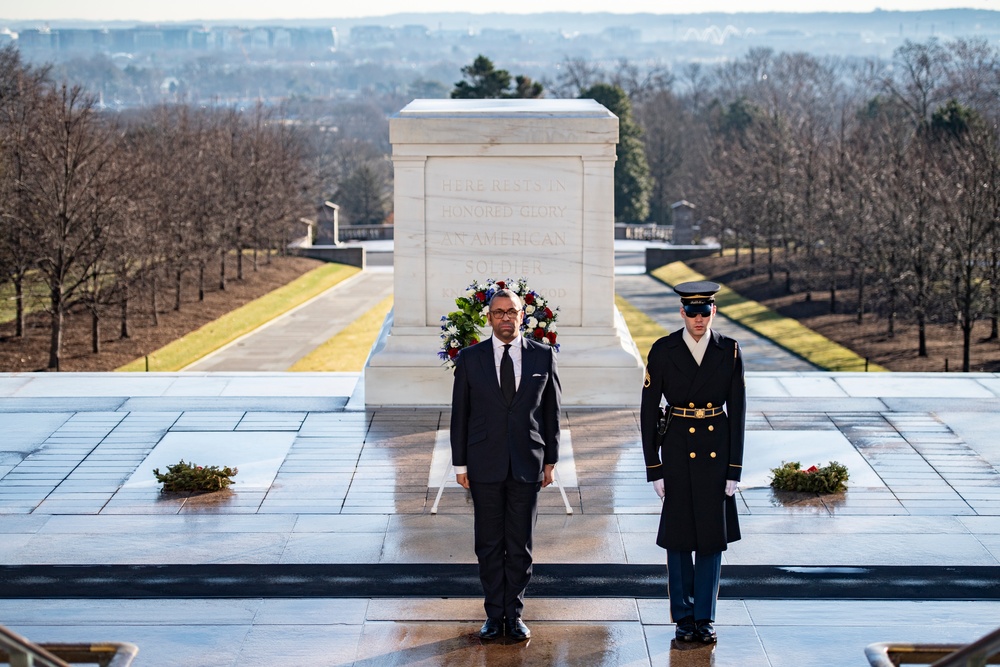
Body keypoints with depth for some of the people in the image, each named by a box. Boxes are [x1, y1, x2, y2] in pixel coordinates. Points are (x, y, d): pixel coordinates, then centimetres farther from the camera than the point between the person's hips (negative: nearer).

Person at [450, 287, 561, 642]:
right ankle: (494, 615, 14)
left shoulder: (543, 355, 3)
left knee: (520, 545, 5)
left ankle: (514, 614, 15)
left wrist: (550, 460, 5)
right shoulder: (470, 358, 1)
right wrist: (460, 464, 2)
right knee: (489, 544, 5)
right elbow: (460, 413, 4)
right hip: (485, 465, 0)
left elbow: (551, 410, 7)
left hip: (527, 465, 0)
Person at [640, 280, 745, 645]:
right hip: (677, 450, -1)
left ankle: (705, 618, 15)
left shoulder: (730, 351, -1)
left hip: (717, 452, 1)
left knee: (712, 538, 5)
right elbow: (648, 412, -2)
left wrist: (735, 468, -3)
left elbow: (738, 412, 1)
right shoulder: (663, 351, -5)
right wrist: (654, 468, -5)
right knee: (678, 537, 5)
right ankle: (683, 617, 18)